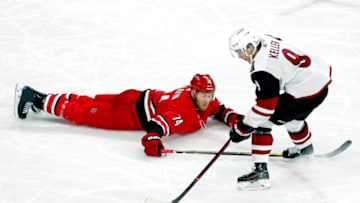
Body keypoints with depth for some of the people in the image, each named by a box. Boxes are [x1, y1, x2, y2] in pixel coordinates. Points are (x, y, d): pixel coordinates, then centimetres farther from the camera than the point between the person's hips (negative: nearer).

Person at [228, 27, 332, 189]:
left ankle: (260, 171, -12)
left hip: (307, 93, -10)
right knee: (292, 116, 37)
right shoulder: (266, 41, 2)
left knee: (261, 122, -7)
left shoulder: (263, 70, -24)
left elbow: (266, 106, -22)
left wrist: (243, 128, -15)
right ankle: (304, 147, 66)